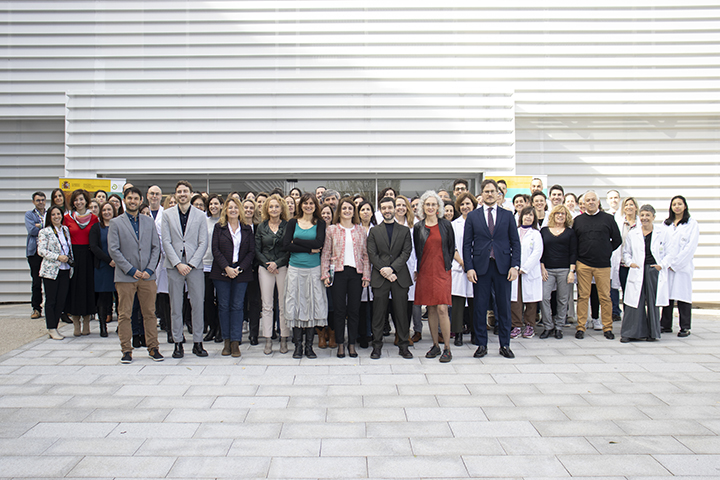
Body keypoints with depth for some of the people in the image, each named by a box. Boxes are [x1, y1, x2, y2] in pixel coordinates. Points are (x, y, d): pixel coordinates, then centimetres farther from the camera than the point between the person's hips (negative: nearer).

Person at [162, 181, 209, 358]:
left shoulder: (200, 215, 6)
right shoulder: (168, 214, 7)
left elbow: (203, 243, 1)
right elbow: (166, 242, 0)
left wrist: (191, 264, -10)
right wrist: (178, 264, -10)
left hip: (194, 265, 0)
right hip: (174, 265, 0)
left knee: (198, 305, 1)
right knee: (175, 306, 4)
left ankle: (198, 342, 11)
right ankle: (178, 343, 12)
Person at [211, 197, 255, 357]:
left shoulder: (247, 228, 9)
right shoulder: (219, 227, 6)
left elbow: (251, 251, 4)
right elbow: (215, 250, -1)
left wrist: (239, 268, -8)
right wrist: (226, 268, -11)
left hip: (241, 272, 0)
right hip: (221, 272, 0)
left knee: (237, 306, -2)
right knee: (223, 306, 2)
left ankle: (235, 342, 1)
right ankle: (227, 341, 10)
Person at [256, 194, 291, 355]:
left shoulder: (288, 226, 4)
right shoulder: (261, 227, 10)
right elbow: (257, 250, 7)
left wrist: (277, 263, -11)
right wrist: (267, 264, -7)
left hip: (283, 268, -2)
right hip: (265, 269, 2)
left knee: (283, 305, 0)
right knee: (267, 305, 1)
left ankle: (284, 340, 7)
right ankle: (268, 341, 5)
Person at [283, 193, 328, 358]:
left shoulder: (320, 223, 6)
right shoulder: (293, 223, 7)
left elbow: (319, 243, -10)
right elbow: (286, 245, -5)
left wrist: (297, 241, -9)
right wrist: (309, 249, -10)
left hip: (314, 269, 0)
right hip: (295, 268, 0)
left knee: (313, 304, 0)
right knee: (296, 304, 0)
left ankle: (309, 345, 9)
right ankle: (298, 345, 8)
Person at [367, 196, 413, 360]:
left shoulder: (404, 230, 10)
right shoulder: (374, 231, 10)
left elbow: (406, 252, 0)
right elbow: (372, 255, 2)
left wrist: (392, 268, -13)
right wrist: (384, 271, -11)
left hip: (400, 277, 0)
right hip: (379, 278, 0)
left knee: (401, 312, 3)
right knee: (378, 313, 2)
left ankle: (403, 345, 13)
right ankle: (377, 346, 10)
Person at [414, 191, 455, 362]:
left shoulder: (446, 225, 3)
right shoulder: (418, 227, 6)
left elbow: (451, 247, 8)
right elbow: (415, 250, 12)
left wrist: (447, 266, 4)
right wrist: (416, 269, 9)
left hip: (441, 271, -2)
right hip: (424, 272, 2)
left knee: (442, 309, -10)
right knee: (431, 309, 7)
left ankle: (447, 348, -2)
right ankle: (435, 345, 17)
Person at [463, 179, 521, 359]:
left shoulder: (507, 215, 8)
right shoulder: (472, 216, 6)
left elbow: (515, 242, 6)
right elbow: (467, 244, 4)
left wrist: (515, 266, -5)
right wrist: (469, 268, -6)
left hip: (503, 267, 1)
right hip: (481, 267, 0)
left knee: (504, 307, 6)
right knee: (480, 308, 3)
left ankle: (505, 345, 16)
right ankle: (482, 345, 14)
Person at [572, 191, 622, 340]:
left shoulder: (608, 218, 6)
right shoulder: (578, 220, 9)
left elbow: (617, 239, 9)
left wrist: (606, 252, 6)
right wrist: (578, 256, 4)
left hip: (603, 264, -1)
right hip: (583, 264, 1)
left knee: (605, 296, 2)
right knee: (583, 296, 1)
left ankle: (607, 327, 12)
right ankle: (580, 327, 6)